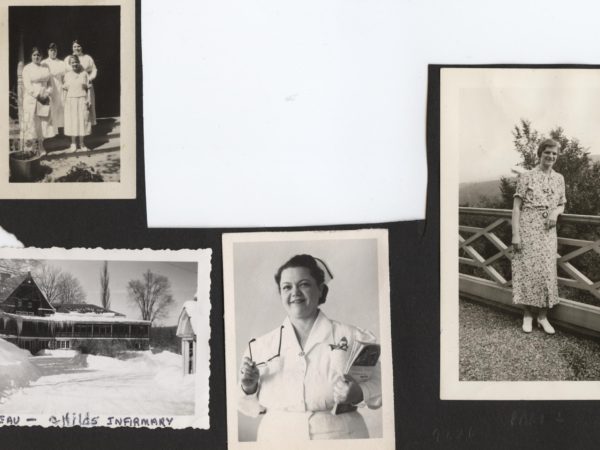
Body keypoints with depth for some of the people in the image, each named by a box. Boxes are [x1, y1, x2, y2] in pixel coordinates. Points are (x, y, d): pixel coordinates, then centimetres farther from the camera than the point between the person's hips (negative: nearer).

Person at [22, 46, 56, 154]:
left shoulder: (45, 68, 11)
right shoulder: (27, 68, -2)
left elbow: (49, 83, 12)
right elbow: (27, 85, -9)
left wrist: (47, 94, -5)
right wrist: (38, 95, -15)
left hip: (45, 100, 4)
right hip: (31, 100, -4)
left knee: (44, 122, 2)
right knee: (32, 123, -5)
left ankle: (41, 147, 8)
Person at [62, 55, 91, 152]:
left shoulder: (84, 74, 3)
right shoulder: (67, 75, 5)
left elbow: (88, 88, 4)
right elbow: (65, 89, 7)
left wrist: (88, 100, -4)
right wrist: (64, 102, 0)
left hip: (82, 100, 0)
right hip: (71, 100, 0)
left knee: (83, 121, 1)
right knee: (72, 121, 2)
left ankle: (82, 143, 11)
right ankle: (73, 143, 13)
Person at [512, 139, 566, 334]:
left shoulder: (559, 179, 9)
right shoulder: (527, 177, -5)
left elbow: (561, 205, 19)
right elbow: (516, 206, -6)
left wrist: (556, 212, -6)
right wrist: (515, 234, -12)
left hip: (548, 231, 4)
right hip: (527, 230, -4)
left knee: (547, 272, 4)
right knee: (527, 269, -1)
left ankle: (543, 316, 13)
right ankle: (527, 315, 11)